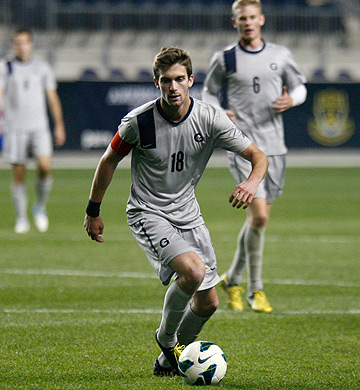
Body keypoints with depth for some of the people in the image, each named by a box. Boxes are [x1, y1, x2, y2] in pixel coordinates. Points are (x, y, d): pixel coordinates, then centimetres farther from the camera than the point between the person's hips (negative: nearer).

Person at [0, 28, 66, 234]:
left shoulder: (42, 68, 10)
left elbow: (53, 97, 14)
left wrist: (59, 125, 11)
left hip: (39, 127, 0)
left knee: (45, 166, -17)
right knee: (18, 173, -1)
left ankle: (40, 207, 6)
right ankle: (22, 218, 10)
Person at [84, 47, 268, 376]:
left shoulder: (210, 119, -11)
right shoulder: (139, 121, -16)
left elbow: (258, 156, -9)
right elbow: (110, 160, 1)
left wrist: (253, 181, -32)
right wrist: (93, 211, 6)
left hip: (187, 213, 5)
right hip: (147, 213, -5)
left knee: (208, 302, 5)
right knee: (193, 270, -29)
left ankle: (170, 360, 30)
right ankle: (166, 338, -4)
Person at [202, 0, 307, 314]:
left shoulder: (280, 55, 8)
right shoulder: (224, 59, 2)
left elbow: (299, 87, 18)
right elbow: (209, 92, 13)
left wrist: (291, 100, -5)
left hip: (274, 146, 4)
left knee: (259, 218, 9)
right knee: (259, 216, -16)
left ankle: (232, 279, 29)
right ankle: (255, 290, -5)